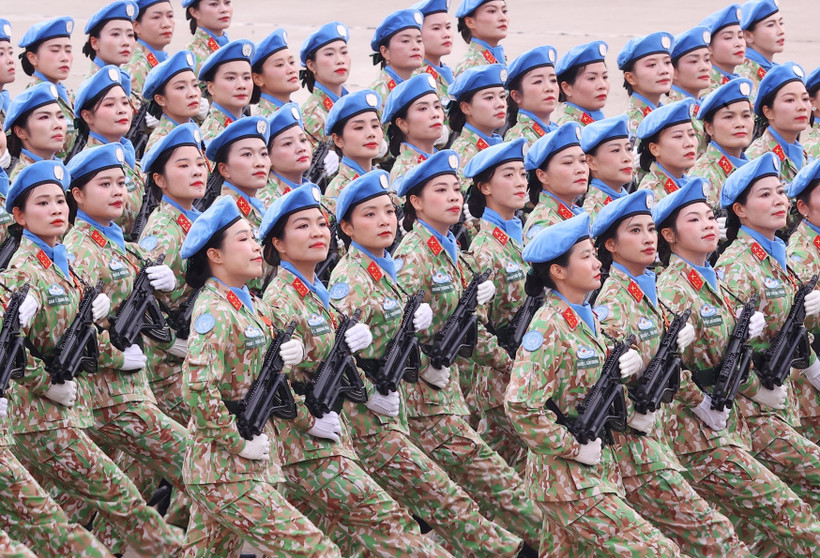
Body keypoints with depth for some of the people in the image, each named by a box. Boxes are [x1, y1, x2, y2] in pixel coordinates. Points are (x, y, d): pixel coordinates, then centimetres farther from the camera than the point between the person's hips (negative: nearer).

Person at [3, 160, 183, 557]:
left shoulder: (62, 266, 14)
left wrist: (93, 319, 1)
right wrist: (50, 384, -17)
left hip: (70, 415, 9)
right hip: (46, 422, -9)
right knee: (121, 499, -7)